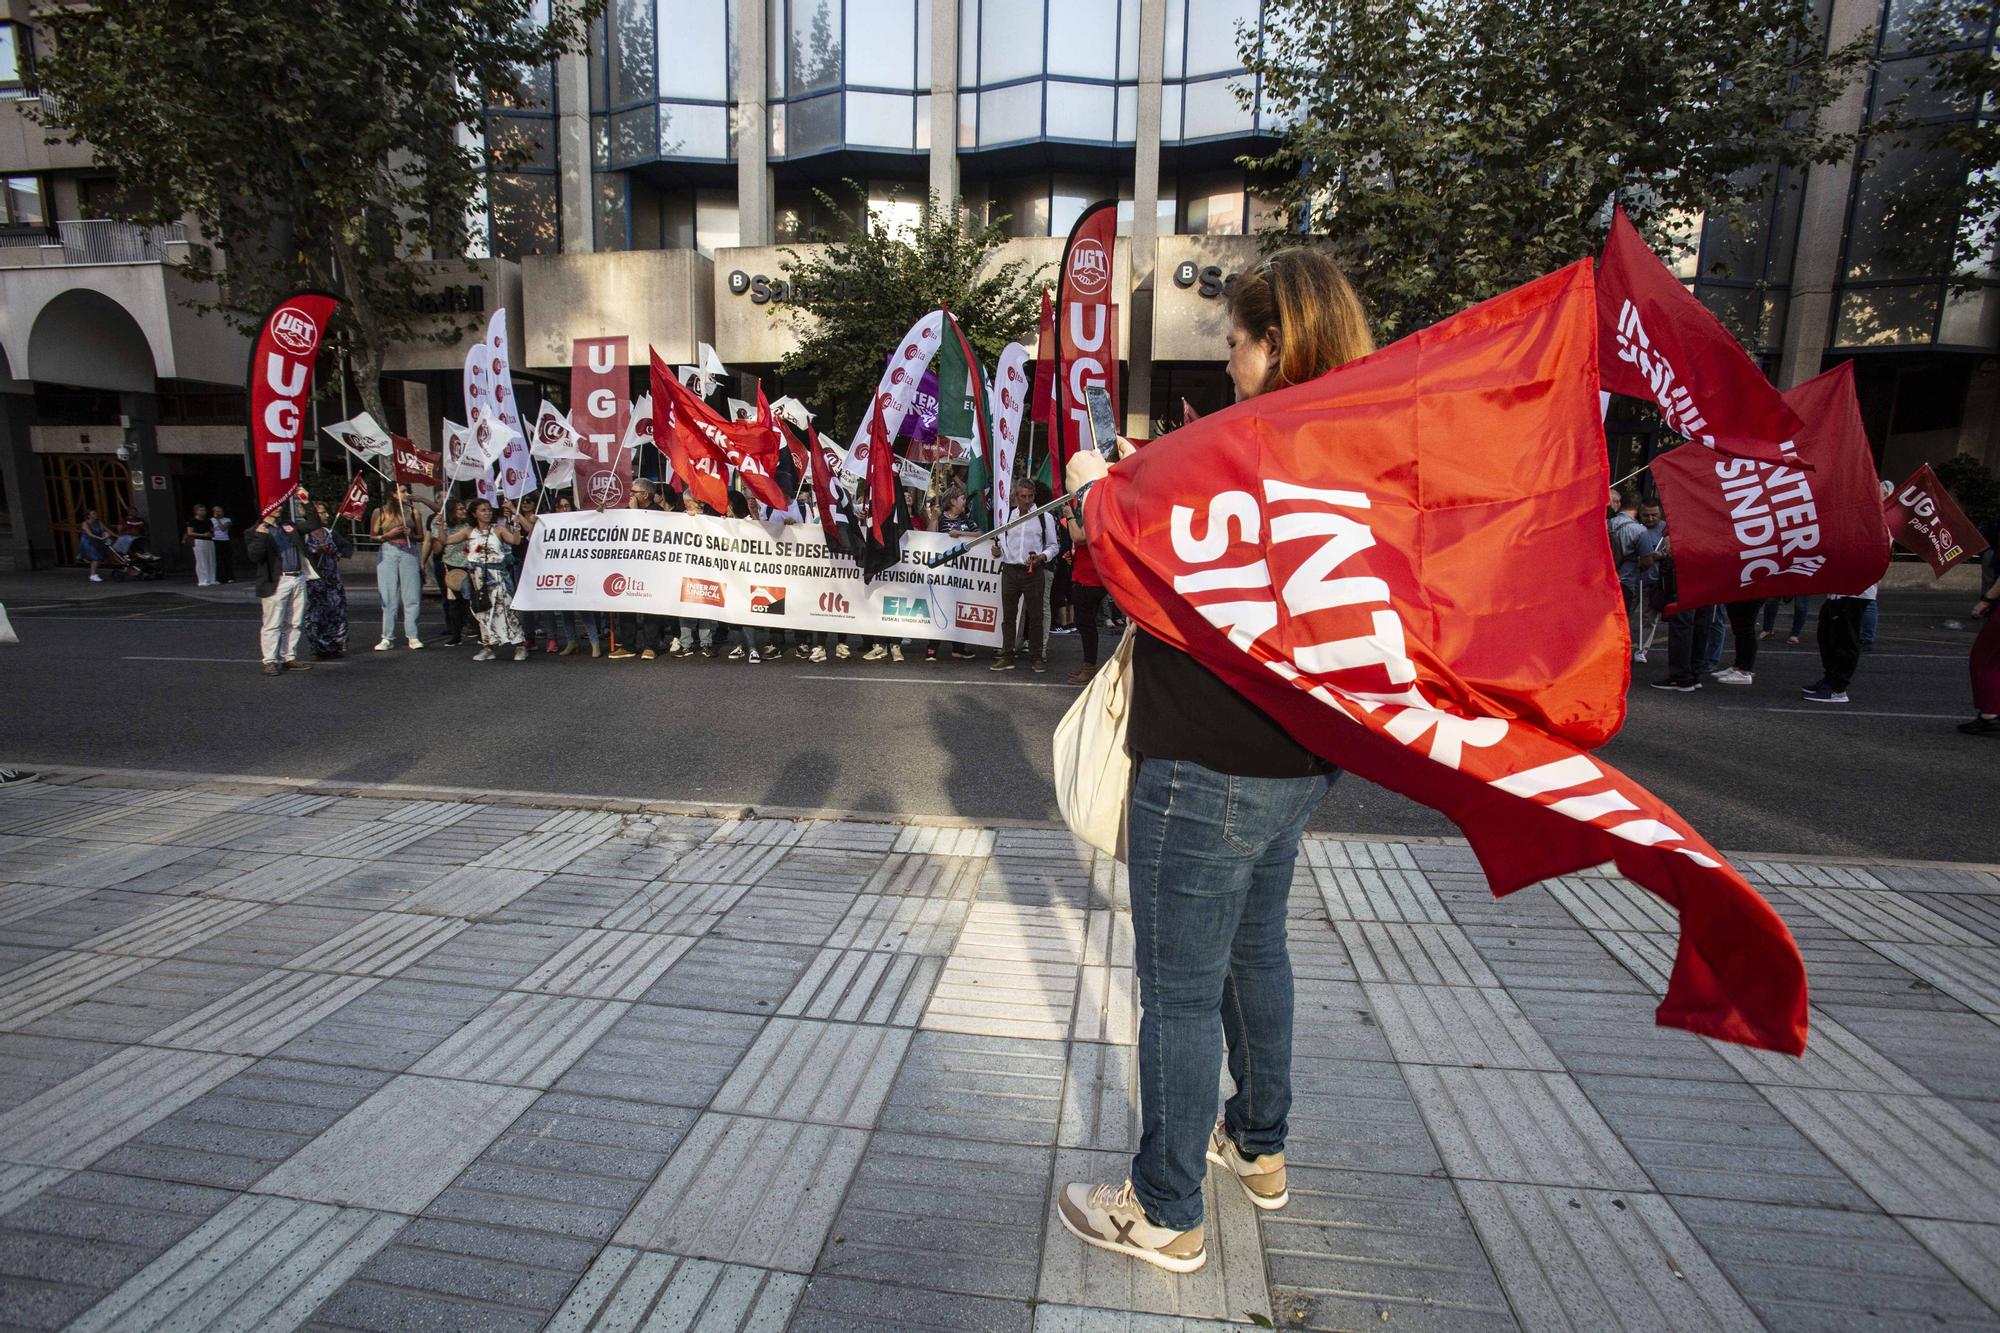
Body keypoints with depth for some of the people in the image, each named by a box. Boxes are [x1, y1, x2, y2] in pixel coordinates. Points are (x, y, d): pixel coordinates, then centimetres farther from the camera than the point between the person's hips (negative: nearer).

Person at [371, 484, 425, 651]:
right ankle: (387, 638, 6)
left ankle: (412, 637, 3)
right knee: (389, 597, 1)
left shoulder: (412, 510, 8)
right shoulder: (380, 512, 4)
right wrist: (389, 534, -11)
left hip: (409, 553, 1)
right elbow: (373, 536, 6)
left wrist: (410, 534, -8)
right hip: (388, 553, -1)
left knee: (412, 596, -2)